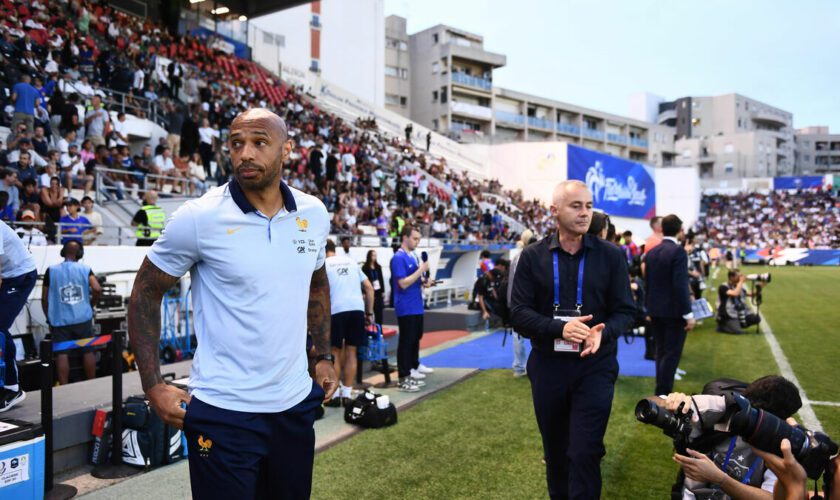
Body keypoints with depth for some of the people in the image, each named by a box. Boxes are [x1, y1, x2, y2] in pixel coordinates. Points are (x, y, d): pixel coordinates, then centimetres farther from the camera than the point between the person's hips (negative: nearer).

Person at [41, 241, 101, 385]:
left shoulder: (51, 270, 4)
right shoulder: (85, 269, 1)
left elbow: (44, 298, 5)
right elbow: (97, 289, -13)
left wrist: (49, 319, 17)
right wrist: (91, 305, 7)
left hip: (60, 320, 0)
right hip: (83, 319, 0)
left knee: (62, 354, 1)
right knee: (88, 351, 8)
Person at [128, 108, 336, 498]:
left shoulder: (314, 213, 0)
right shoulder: (198, 217, -13)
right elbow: (145, 295, -4)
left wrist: (323, 356, 13)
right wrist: (153, 386, -9)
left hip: (296, 403, 5)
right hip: (222, 412, -4)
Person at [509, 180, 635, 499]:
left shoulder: (611, 255, -2)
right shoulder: (533, 256, -2)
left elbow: (624, 312, -1)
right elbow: (518, 313, -7)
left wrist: (602, 333, -23)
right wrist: (559, 328, -24)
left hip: (595, 367, -1)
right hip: (547, 367, 2)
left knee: (584, 454, -2)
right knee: (554, 452, 18)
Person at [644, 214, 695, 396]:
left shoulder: (651, 252, 7)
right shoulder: (678, 251, -14)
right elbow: (680, 285, -20)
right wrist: (688, 314, -16)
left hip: (655, 310, 7)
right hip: (673, 311, -7)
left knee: (661, 352, 14)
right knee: (672, 353, -1)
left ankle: (662, 392, 21)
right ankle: (662, 393, -1)